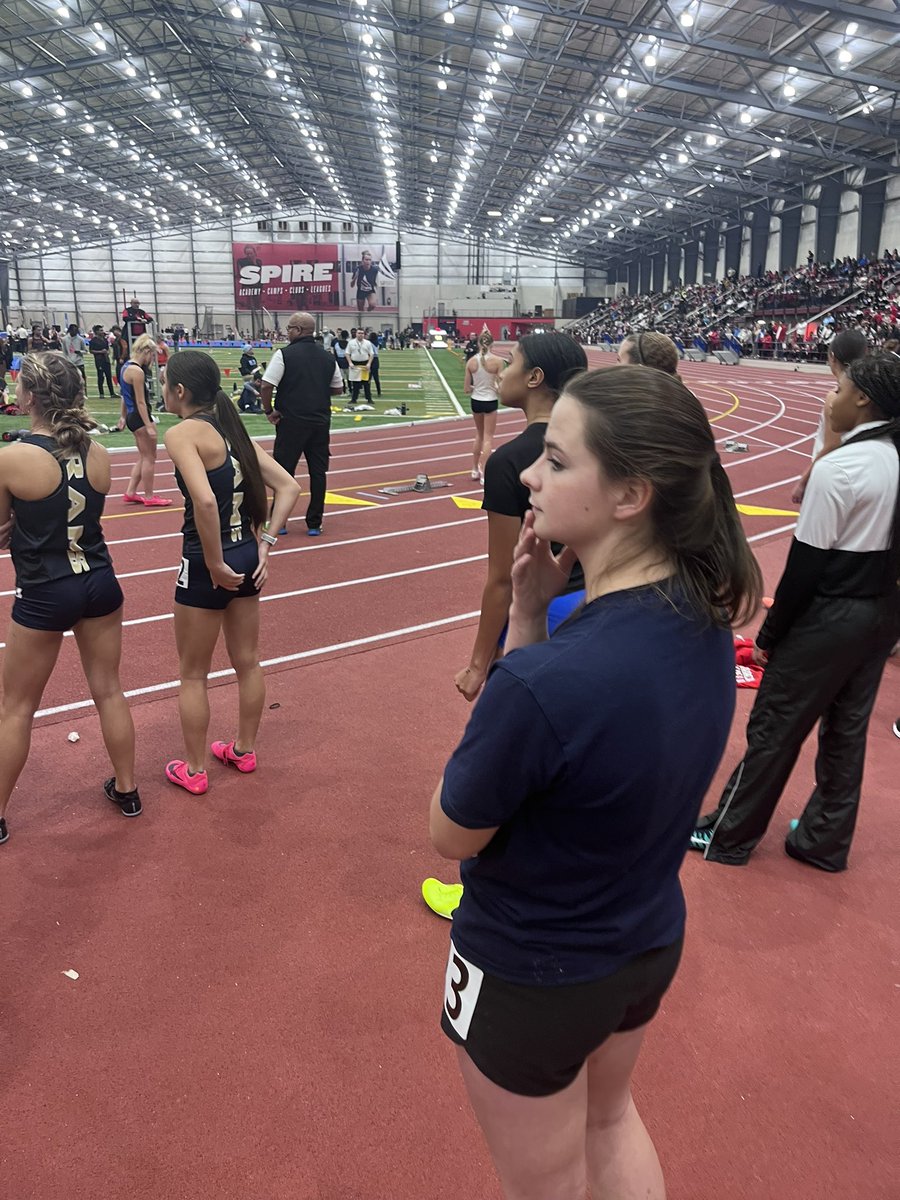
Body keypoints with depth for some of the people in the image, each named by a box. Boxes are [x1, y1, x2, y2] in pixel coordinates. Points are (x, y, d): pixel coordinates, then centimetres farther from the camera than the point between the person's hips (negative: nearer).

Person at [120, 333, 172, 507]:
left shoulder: (126, 366, 11)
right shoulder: (137, 371, -18)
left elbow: (125, 396, 19)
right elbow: (141, 402, -21)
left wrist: (124, 417, 25)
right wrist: (149, 426, -21)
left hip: (132, 416, 10)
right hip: (140, 417, -10)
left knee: (143, 457, 18)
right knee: (149, 458, 1)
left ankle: (130, 493, 20)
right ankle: (149, 497, 8)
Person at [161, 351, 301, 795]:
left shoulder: (181, 433, -15)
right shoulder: (232, 429, 7)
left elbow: (205, 501, -31)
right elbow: (289, 487, 5)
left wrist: (215, 564, -20)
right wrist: (265, 542, 2)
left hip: (206, 563, -7)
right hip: (247, 556, 7)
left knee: (193, 674, 11)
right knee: (247, 661, 20)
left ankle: (194, 770, 26)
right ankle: (244, 750, 38)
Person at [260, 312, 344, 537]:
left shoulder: (285, 354, -8)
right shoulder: (327, 357, 7)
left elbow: (266, 386, -14)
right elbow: (338, 389, 16)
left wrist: (269, 410, -2)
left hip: (292, 421, -4)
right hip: (321, 422, 4)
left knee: (284, 471, 6)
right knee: (318, 471, 8)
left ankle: (278, 522, 11)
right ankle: (314, 524, 11)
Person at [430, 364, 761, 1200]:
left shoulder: (546, 680, -38)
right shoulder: (706, 619, -14)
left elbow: (450, 836, -20)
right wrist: (530, 616, -17)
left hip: (530, 974, -6)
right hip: (651, 943, 7)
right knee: (609, 1117, 37)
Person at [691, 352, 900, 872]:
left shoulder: (837, 468, -21)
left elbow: (806, 565, -19)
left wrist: (770, 634, -10)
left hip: (828, 617, -8)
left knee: (773, 729, 6)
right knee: (847, 729, 18)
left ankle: (728, 836, 22)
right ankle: (826, 841, 33)